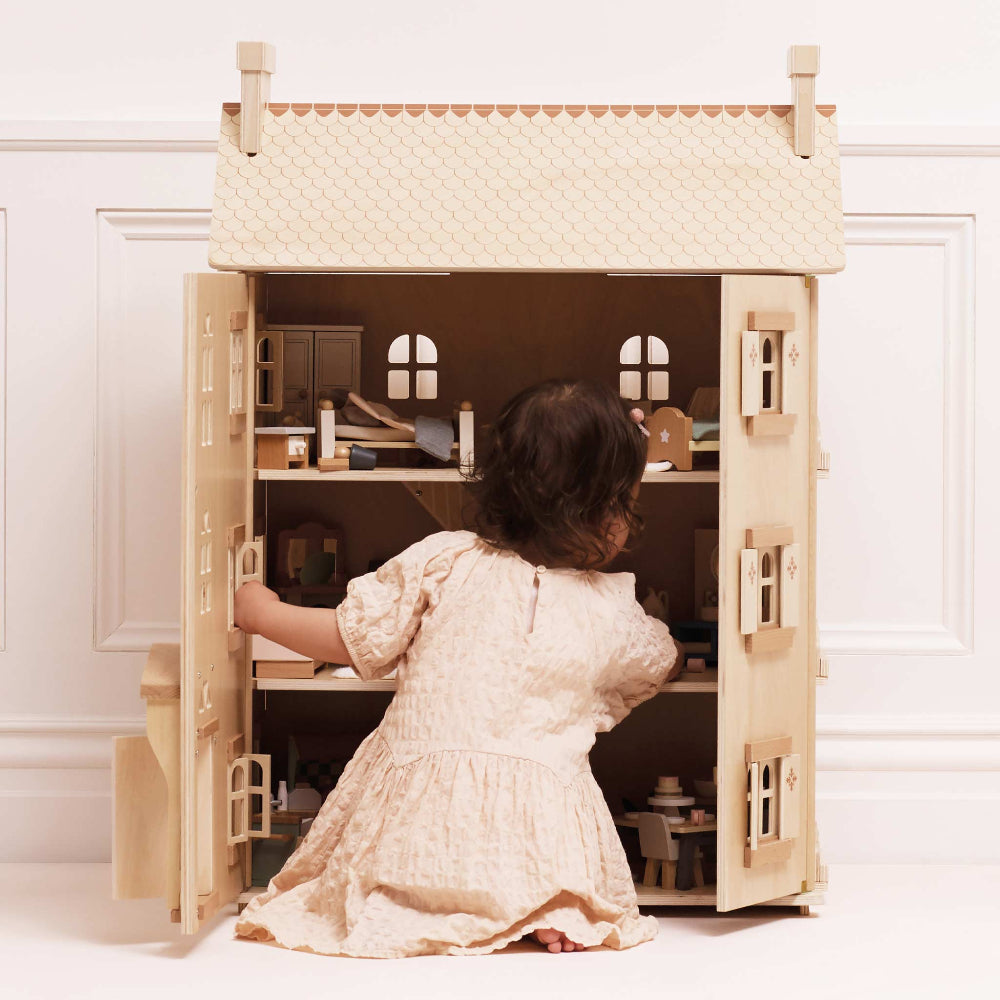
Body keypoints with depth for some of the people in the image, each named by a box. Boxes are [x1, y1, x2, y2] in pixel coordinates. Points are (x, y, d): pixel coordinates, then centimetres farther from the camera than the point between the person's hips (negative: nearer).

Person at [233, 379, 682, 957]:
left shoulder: (443, 563, 2)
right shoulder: (613, 612, 8)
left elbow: (354, 639, 7)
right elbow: (666, 664, 29)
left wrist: (263, 613, 24)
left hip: (414, 835, 1)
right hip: (537, 839, -1)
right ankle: (552, 914, -6)